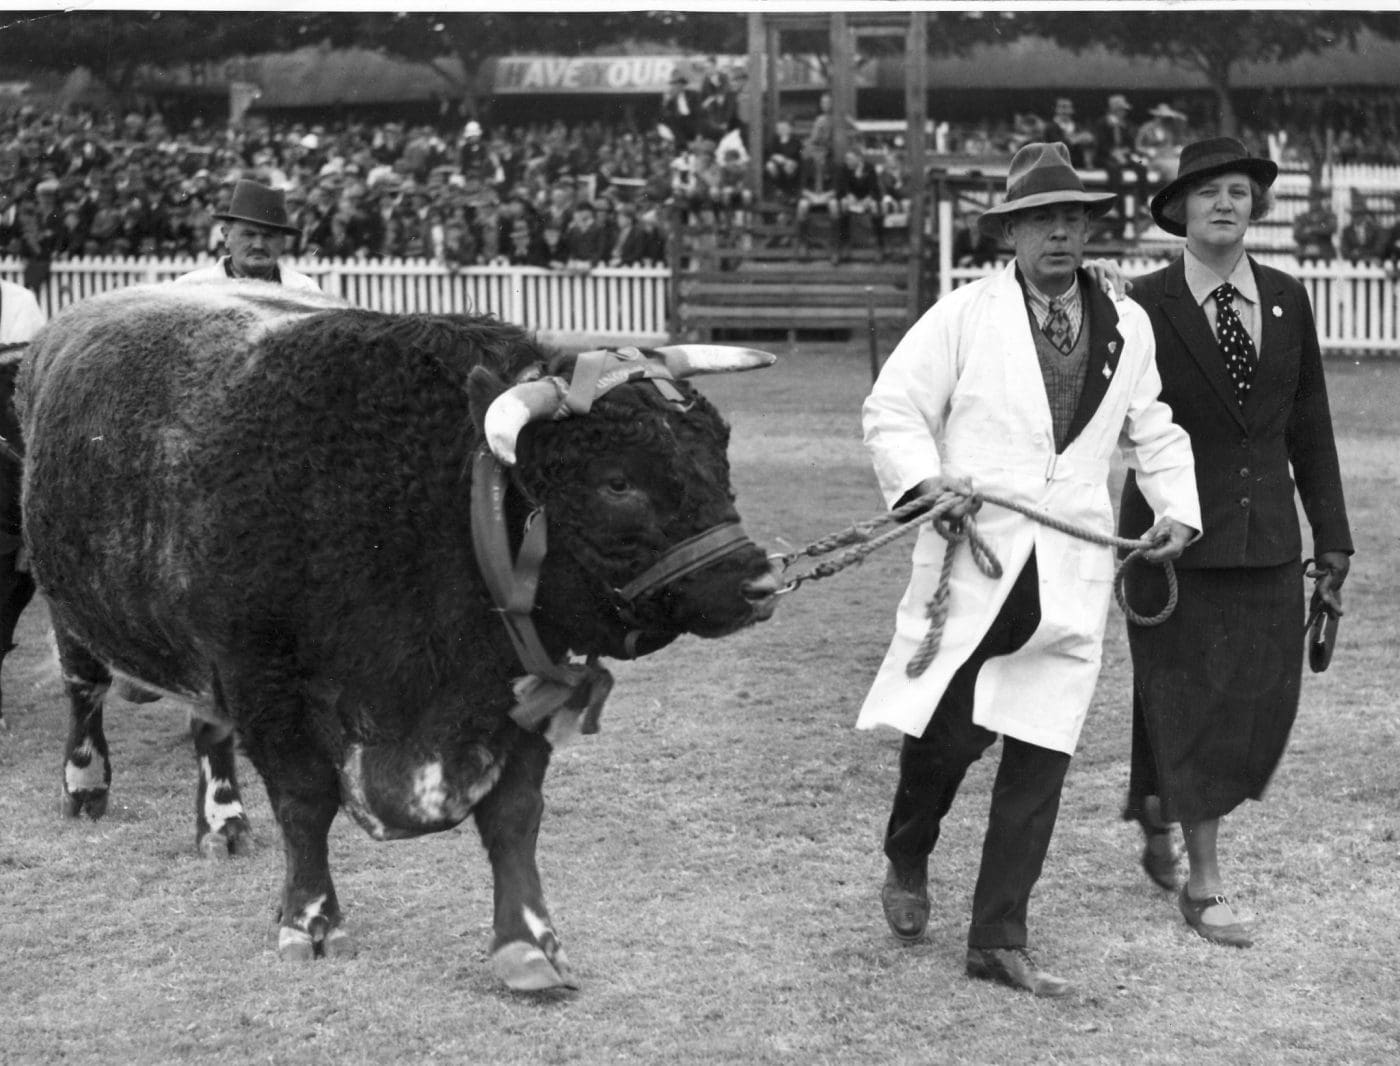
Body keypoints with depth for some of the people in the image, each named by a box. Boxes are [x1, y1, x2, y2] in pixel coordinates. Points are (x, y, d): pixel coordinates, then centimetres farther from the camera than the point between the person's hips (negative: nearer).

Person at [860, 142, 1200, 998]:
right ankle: (907, 862, 28)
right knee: (950, 729, -5)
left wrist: (1178, 507, 8)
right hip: (975, 559, -3)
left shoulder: (1129, 326, 12)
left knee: (1041, 753, 2)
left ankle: (1000, 940, 10)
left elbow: (1154, 429, 22)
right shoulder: (964, 316, 0)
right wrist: (923, 479, -14)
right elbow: (892, 408, 1)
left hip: (1071, 570, 3)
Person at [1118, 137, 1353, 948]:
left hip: (1267, 539, 4)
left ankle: (1159, 805, 35)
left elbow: (1309, 427, 9)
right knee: (1191, 705, 1)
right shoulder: (1145, 308, -7)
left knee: (1262, 708, 7)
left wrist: (1332, 540, 6)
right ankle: (1205, 887, 11)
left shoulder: (1288, 301, 5)